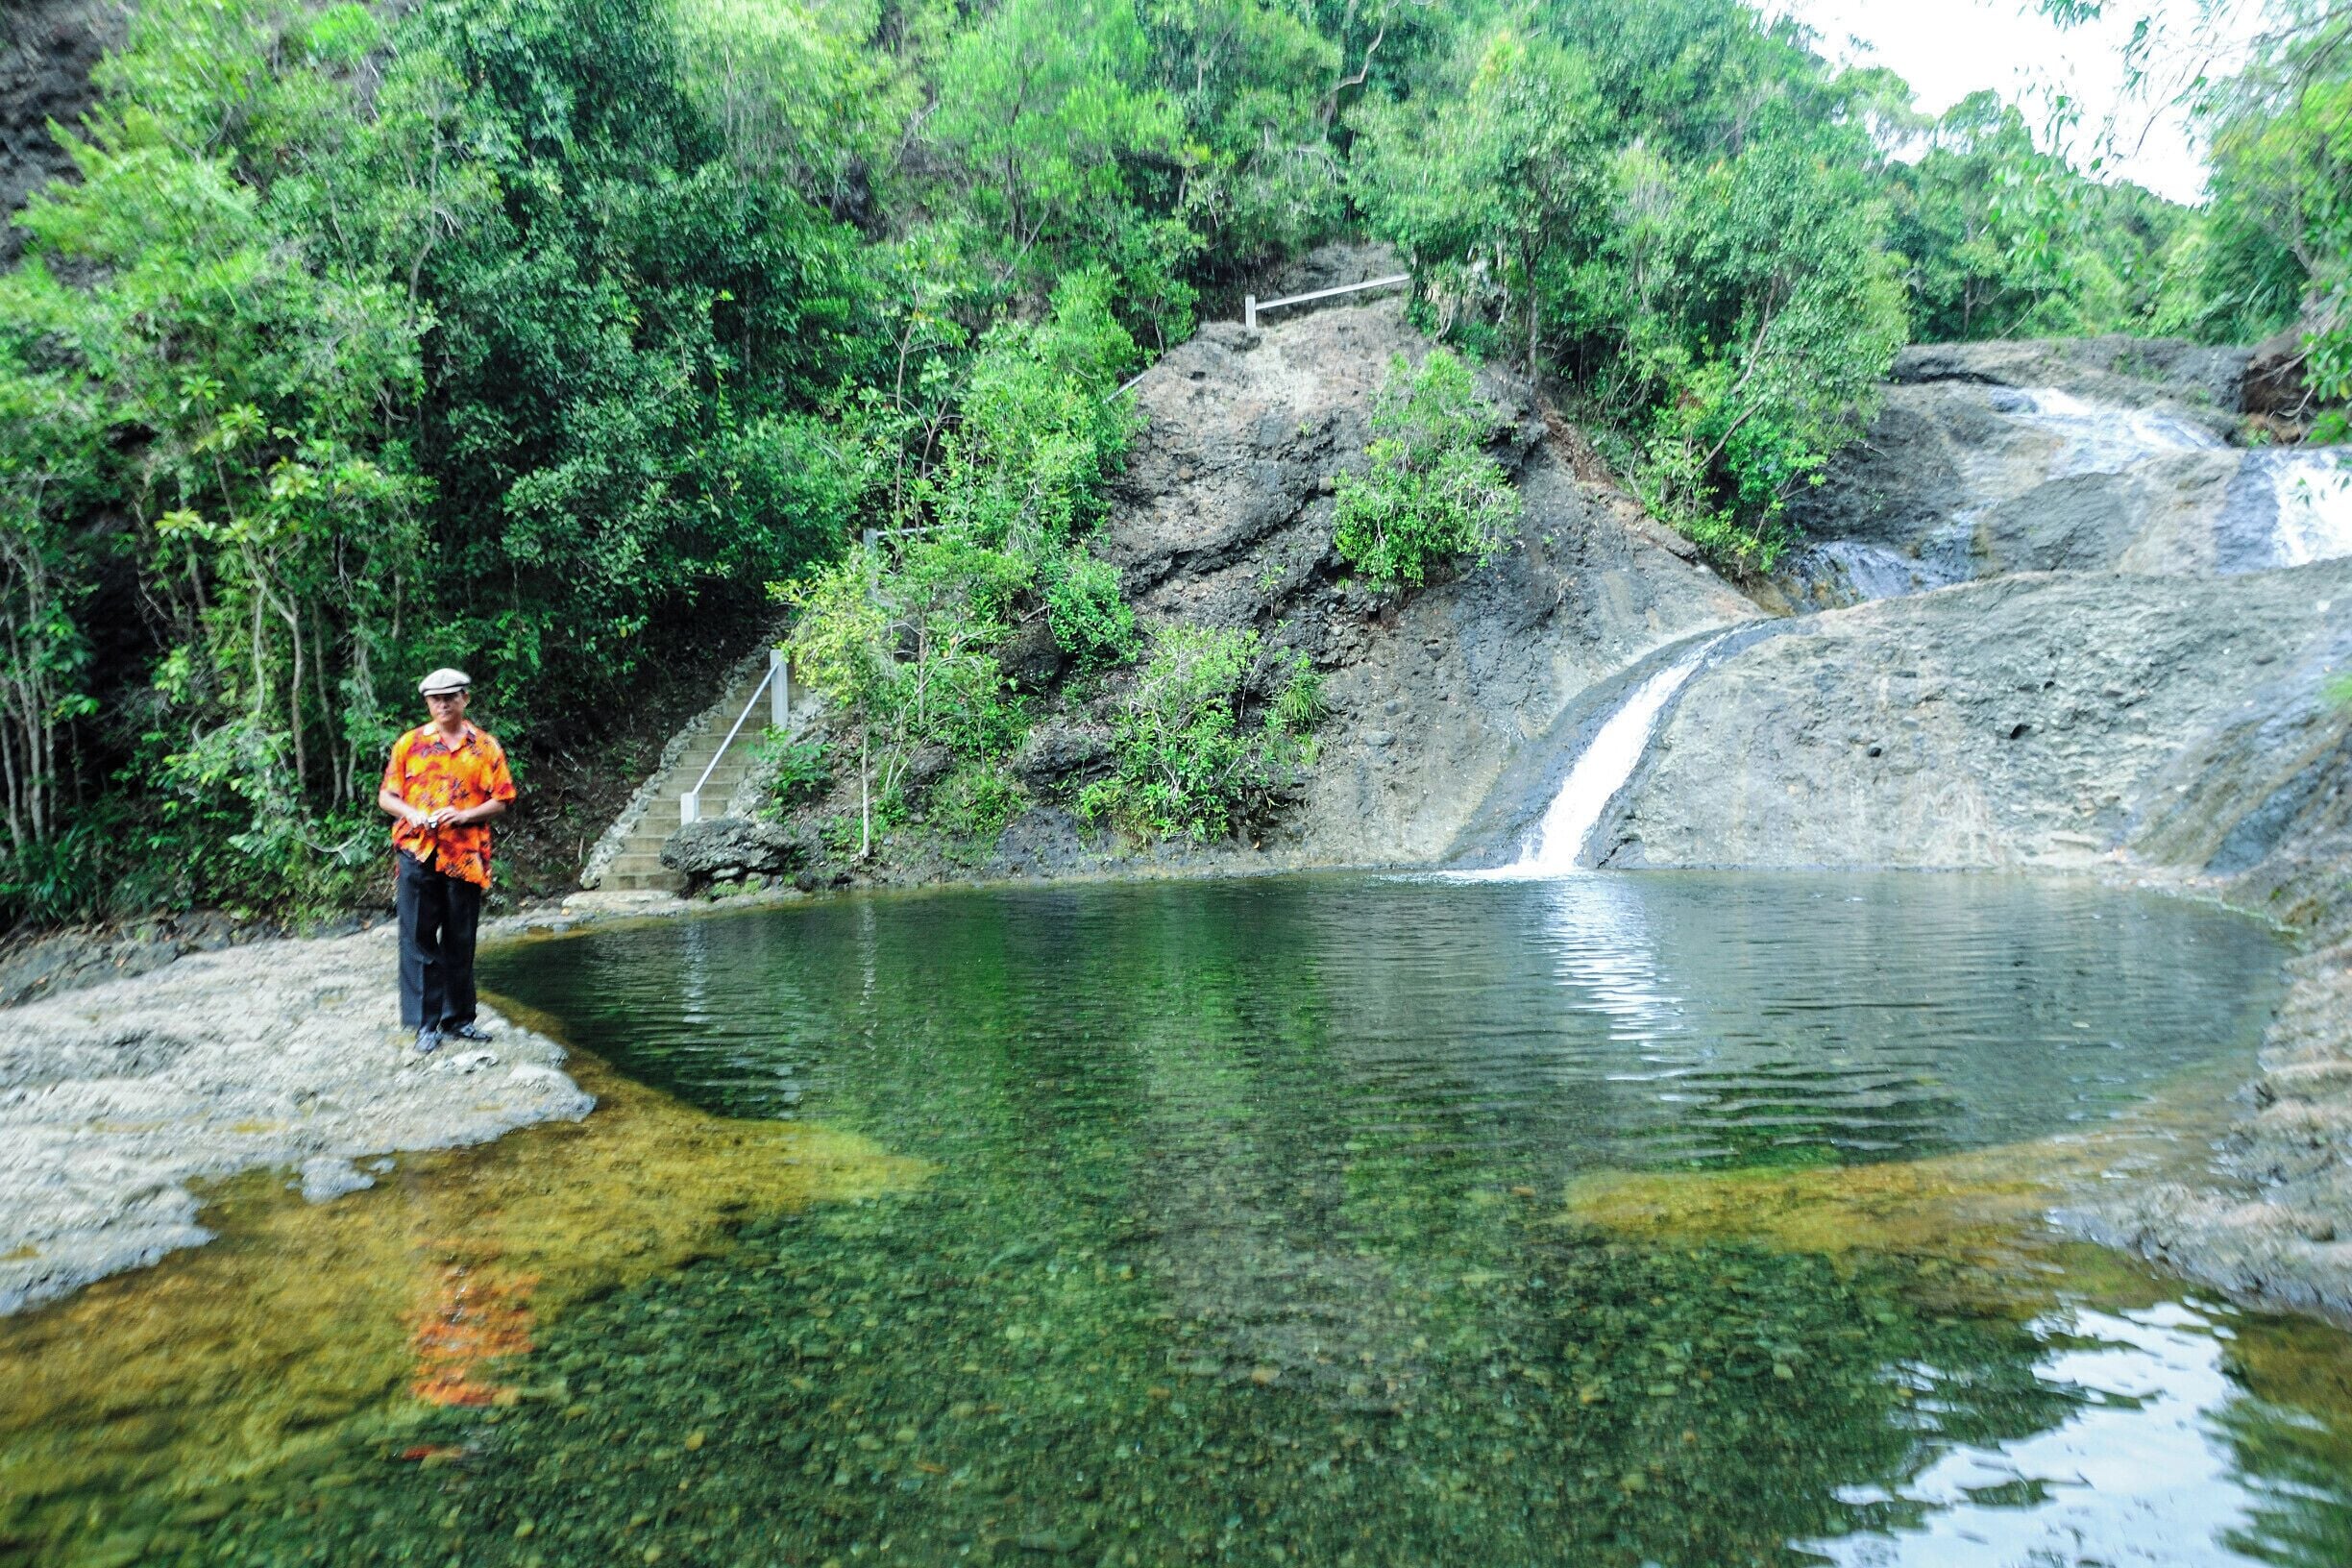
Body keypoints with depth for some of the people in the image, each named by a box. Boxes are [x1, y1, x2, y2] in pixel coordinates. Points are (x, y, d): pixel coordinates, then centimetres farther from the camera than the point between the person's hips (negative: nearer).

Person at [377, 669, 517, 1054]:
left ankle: (458, 1017, 19)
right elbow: (386, 796, 10)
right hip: (417, 852, 0)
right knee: (419, 938, -1)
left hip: (466, 855, 0)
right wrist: (413, 814, -10)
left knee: (460, 940, 8)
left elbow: (500, 801, 4)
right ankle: (425, 1023, 3)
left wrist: (464, 815, -13)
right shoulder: (409, 744, 8)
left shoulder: (486, 747, 7)